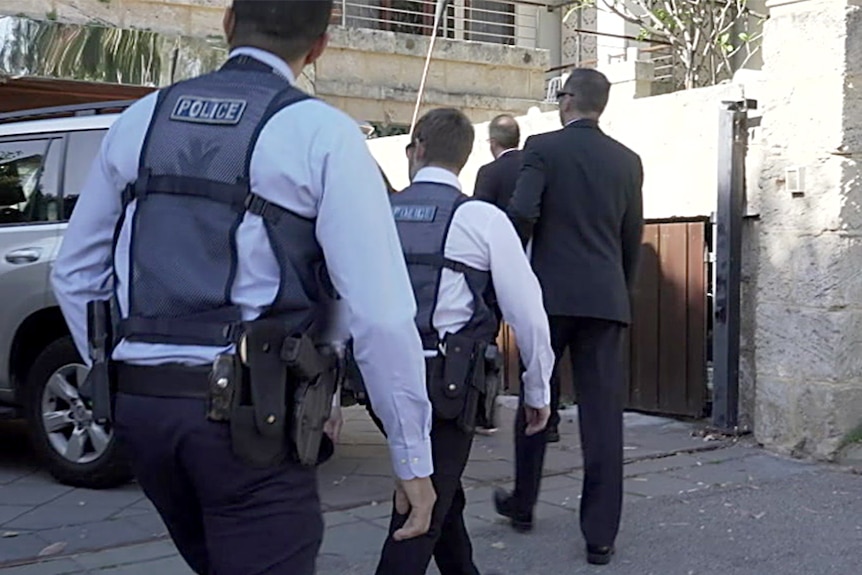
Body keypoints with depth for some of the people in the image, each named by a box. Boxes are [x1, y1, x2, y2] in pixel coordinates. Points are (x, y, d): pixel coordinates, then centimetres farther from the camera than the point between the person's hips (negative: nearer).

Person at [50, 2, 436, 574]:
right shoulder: (322, 132, -6)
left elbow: (76, 274, 15)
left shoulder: (140, 120, 10)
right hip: (248, 414, -6)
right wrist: (414, 459, -4)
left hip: (139, 403, 6)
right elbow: (380, 312, -12)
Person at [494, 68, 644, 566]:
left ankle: (524, 504, 29)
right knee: (603, 414, 1)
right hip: (606, 299, 2)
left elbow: (521, 213, -14)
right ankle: (601, 534, 3)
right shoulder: (628, 160, 8)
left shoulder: (543, 148, -2)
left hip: (550, 292, -2)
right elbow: (633, 237, 10)